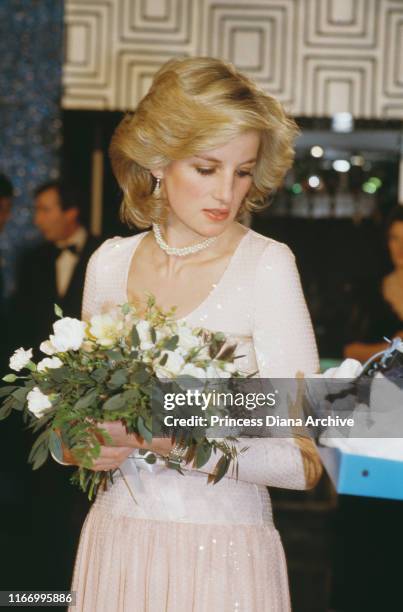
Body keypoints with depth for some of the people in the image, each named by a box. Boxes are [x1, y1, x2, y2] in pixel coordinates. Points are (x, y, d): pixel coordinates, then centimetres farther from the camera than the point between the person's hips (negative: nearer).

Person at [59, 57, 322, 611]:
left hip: (224, 555, -4)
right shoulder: (109, 264, 4)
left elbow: (304, 460, -15)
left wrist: (169, 440, -24)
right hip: (116, 544, 4)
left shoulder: (266, 265, -10)